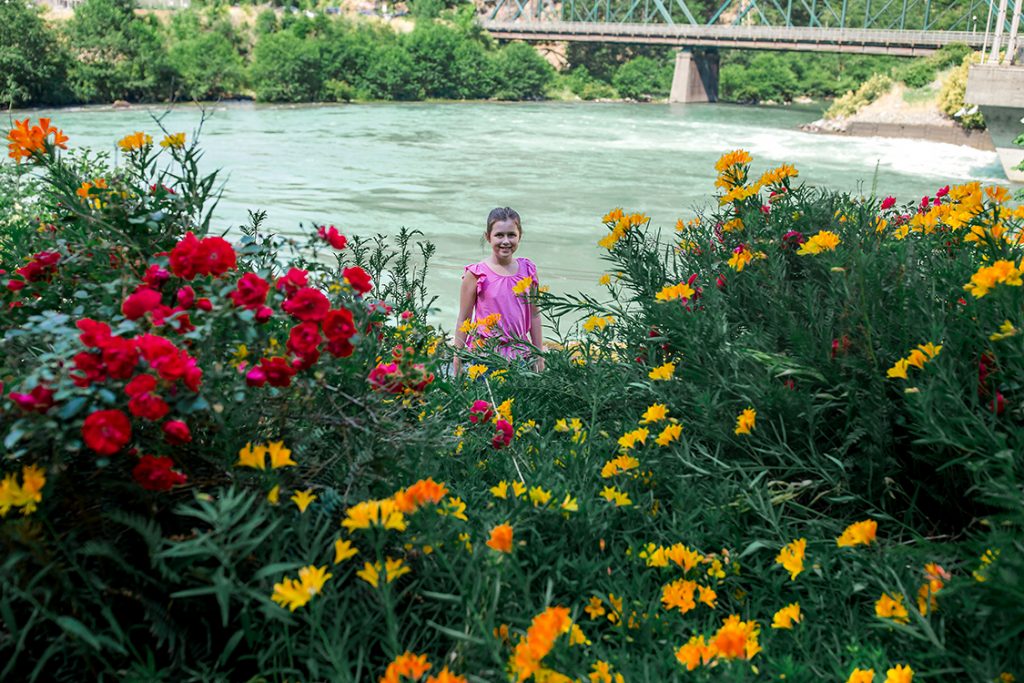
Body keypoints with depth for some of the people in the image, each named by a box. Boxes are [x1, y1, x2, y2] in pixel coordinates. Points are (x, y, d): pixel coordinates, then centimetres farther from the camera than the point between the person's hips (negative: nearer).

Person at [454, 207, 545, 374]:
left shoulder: (528, 270, 3)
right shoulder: (477, 274, -7)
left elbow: (534, 315, 11)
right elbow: (464, 320, 0)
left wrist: (539, 355, 13)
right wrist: (458, 360, 0)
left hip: (520, 353, 3)